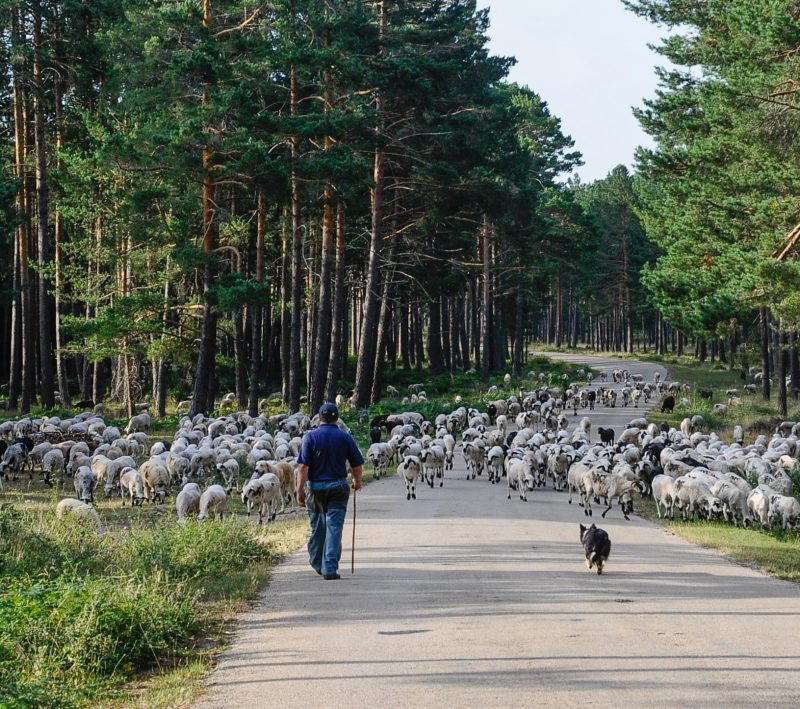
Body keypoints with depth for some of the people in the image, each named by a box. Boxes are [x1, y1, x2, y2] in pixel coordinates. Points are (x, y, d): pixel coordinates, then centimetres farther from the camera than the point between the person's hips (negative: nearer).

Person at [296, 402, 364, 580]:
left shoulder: (311, 437, -5)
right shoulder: (345, 437, -2)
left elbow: (303, 466, -11)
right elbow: (357, 464, 3)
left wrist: (300, 490, -8)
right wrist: (357, 481, 22)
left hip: (315, 487, 1)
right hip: (338, 486, -1)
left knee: (317, 527, 16)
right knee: (334, 527, -3)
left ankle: (317, 563, 30)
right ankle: (330, 568, -11)